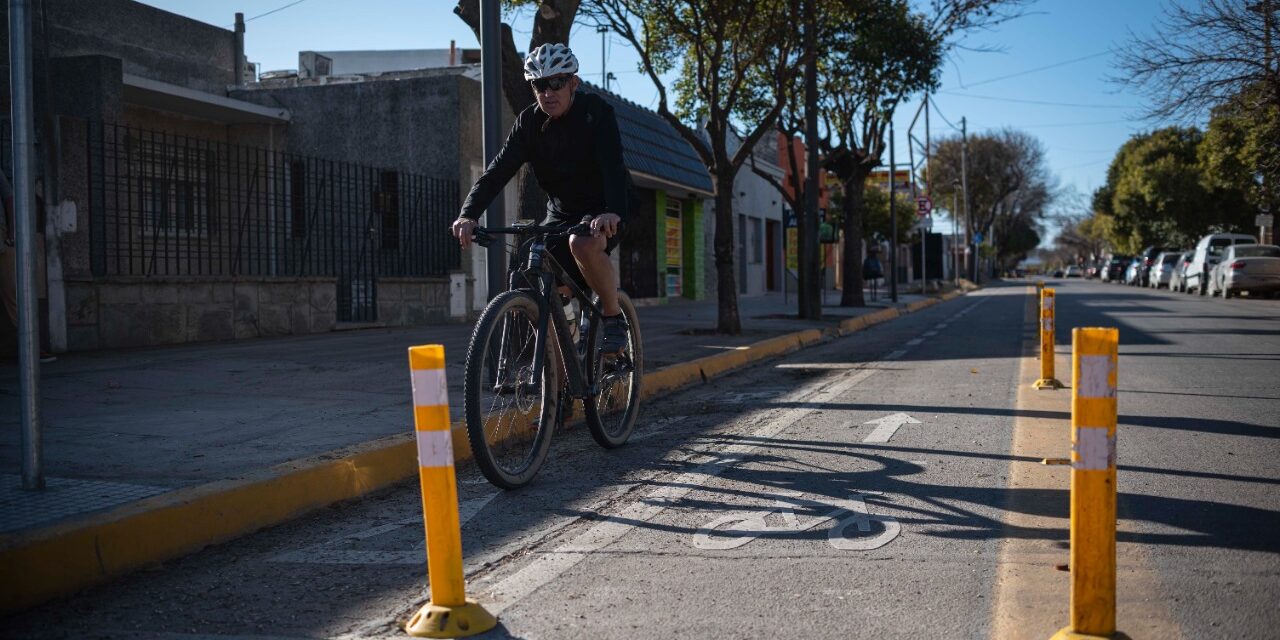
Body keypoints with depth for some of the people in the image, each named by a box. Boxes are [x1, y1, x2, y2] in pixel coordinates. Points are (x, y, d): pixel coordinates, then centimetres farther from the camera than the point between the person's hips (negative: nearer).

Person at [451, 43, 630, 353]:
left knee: (583, 244, -38)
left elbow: (613, 165, -30)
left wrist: (613, 212, -50)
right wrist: (468, 214, -32)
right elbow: (498, 170, -14)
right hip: (560, 213, 5)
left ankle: (614, 318, -16)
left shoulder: (596, 111, -15)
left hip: (601, 214, -4)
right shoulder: (529, 122, -5)